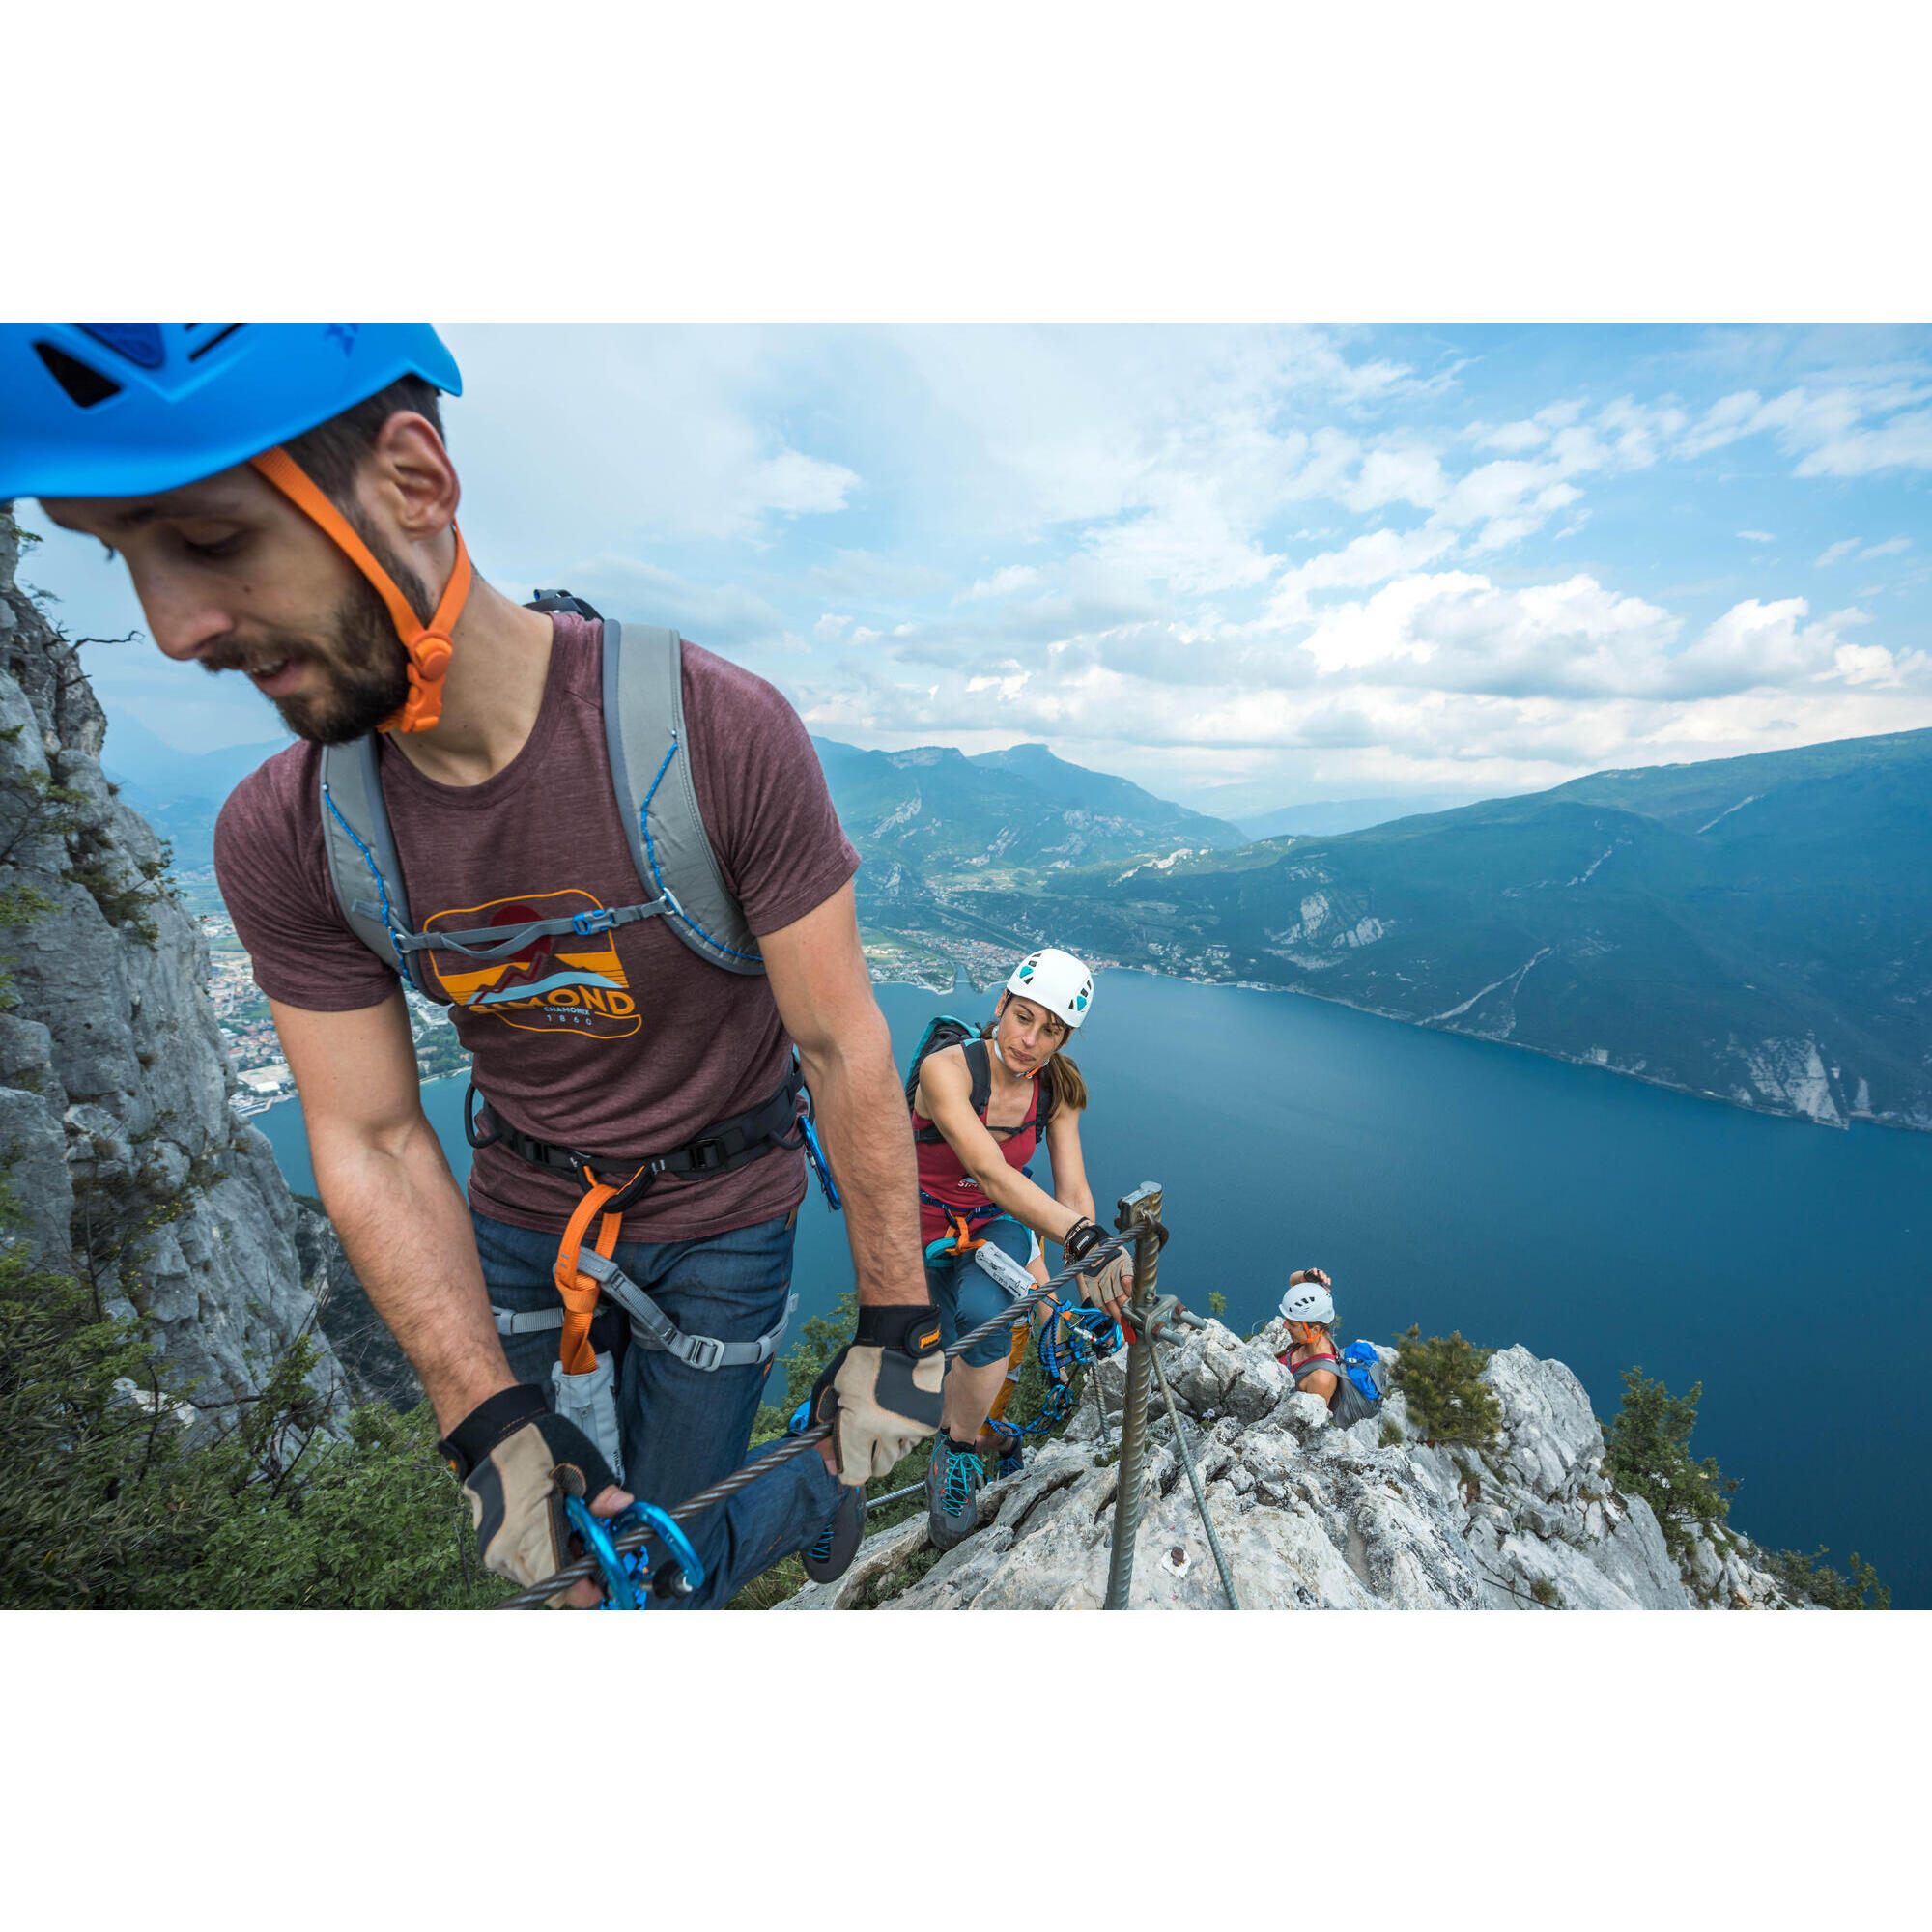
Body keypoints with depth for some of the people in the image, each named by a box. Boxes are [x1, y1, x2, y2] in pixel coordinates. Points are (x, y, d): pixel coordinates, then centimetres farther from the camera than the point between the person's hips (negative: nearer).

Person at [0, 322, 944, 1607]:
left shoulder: (720, 732, -28)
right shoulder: (280, 841, -14)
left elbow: (843, 1045, -23)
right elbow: (371, 1143, -9)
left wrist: (898, 1329, -16)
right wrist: (491, 1428, -15)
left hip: (721, 1211, -3)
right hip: (523, 1216, 4)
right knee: (560, 1548, 21)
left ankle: (826, 1496, 49)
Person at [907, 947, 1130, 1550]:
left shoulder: (1055, 1089, -14)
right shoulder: (946, 1067, -30)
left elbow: (1072, 1190, -14)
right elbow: (992, 1173, -42)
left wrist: (1091, 1269, -31)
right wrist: (1081, 1238, -53)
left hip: (998, 1227, 2)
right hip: (926, 1229, -1)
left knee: (982, 1310, -29)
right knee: (948, 1365, 1)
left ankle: (957, 1453, -4)